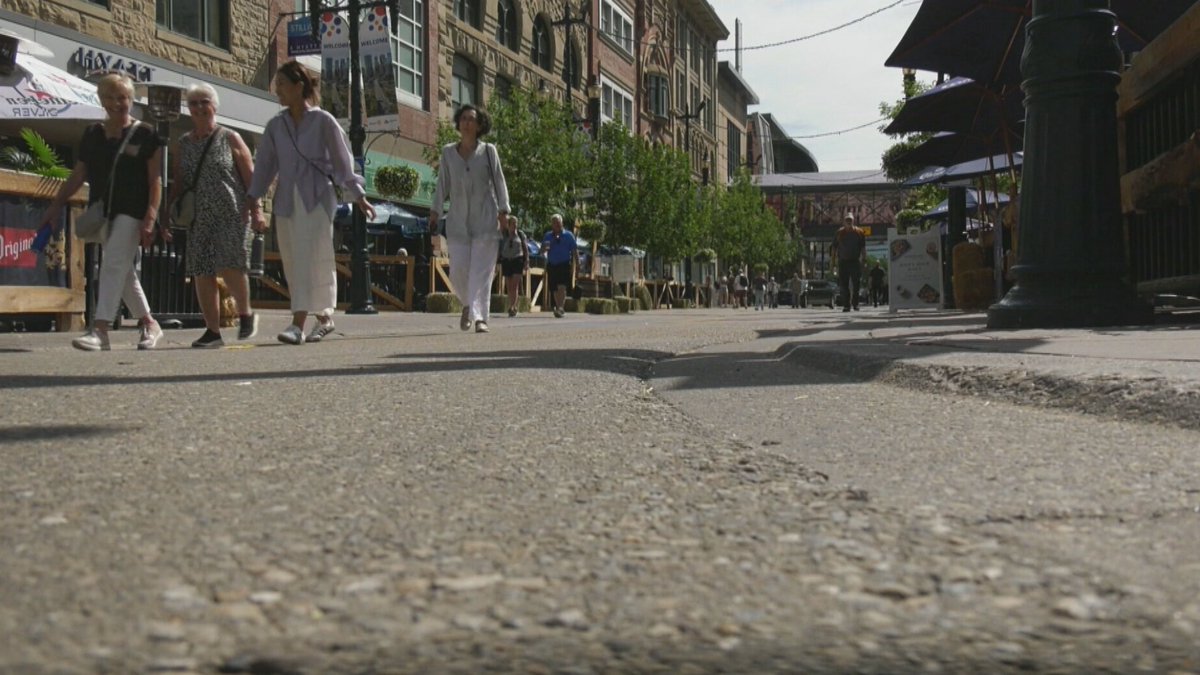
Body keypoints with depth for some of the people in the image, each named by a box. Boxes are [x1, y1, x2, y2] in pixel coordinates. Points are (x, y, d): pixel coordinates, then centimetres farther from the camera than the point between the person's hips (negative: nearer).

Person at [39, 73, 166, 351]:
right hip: (102, 212, 6)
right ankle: (148, 324, 23)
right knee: (123, 271, 10)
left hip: (131, 212, -6)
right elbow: (78, 175, 16)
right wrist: (56, 205, 10)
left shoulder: (146, 135, -2)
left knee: (113, 266, -14)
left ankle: (99, 330, -18)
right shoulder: (91, 134, 12)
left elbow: (155, 180, -6)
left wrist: (150, 218, -14)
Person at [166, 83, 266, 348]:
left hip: (231, 215, -4)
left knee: (230, 266, -16)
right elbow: (177, 183, 16)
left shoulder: (230, 139, 3)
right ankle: (212, 331, 7)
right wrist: (168, 215, 10)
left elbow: (250, 177, 0)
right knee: (202, 273, 0)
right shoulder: (184, 143, 13)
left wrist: (256, 211, -7)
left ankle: (246, 313, 9)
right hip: (199, 218, 4)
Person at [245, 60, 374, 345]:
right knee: (293, 263, 6)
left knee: (309, 258, -14)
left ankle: (298, 325, -19)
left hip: (317, 198, -5)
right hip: (286, 201, 5)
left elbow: (342, 160, -1)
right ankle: (324, 318, 22)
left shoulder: (323, 121, -2)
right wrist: (252, 197, 4)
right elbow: (265, 164, 12)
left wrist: (358, 195, -3)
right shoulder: (275, 125, 11)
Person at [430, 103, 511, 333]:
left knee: (481, 271, -8)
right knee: (458, 271, -2)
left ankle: (480, 317, -11)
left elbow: (499, 182, 2)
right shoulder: (448, 152, 10)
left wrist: (503, 211, -8)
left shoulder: (488, 151, 5)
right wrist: (435, 211, 2)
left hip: (486, 221, -2)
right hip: (458, 221, 2)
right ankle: (468, 305, 25)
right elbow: (442, 184, 10)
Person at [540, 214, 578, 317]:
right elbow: (542, 250, 9)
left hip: (564, 265, -3)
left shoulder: (568, 235, 6)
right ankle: (560, 309, 19)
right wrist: (545, 248, -15)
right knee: (555, 289, 7)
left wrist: (577, 264, 0)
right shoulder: (548, 236, 12)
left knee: (562, 287, -18)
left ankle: (560, 308, -27)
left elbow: (574, 251, 5)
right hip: (552, 265, 4)